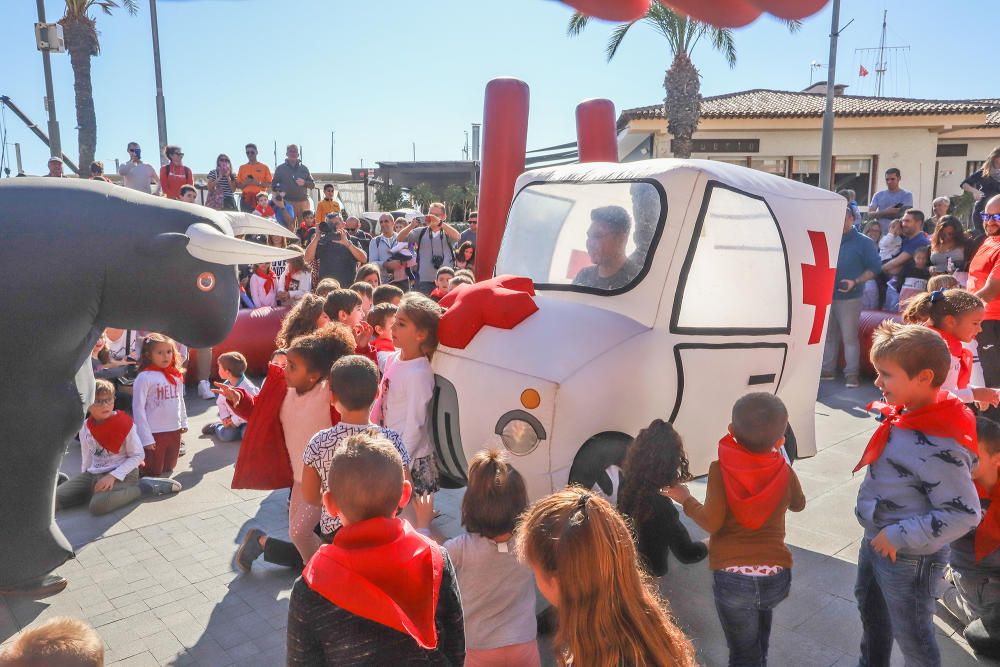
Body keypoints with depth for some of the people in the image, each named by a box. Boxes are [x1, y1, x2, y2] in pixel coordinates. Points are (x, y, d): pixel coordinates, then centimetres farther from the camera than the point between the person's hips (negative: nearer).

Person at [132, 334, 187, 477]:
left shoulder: (176, 376, 5)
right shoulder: (144, 377, -13)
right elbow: (138, 408, -13)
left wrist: (183, 422, 15)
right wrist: (145, 437, -15)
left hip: (175, 430, 6)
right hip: (154, 433, -5)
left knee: (168, 469, 20)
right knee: (153, 473, 6)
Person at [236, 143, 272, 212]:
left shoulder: (264, 167, 7)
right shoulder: (242, 167, 13)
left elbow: (269, 184, 3)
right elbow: (238, 185, 13)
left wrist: (258, 183, -12)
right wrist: (245, 183, -7)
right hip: (246, 198, 2)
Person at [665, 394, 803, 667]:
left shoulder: (720, 469, -11)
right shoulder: (784, 471, -1)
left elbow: (712, 522, -16)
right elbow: (798, 504, 20)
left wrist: (686, 500, 1)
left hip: (732, 578, -3)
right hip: (776, 576, 4)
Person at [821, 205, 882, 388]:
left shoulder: (863, 242, -4)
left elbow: (874, 268, -5)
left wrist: (855, 282, -18)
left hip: (849, 299, -5)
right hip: (826, 296, 5)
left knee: (849, 337, -3)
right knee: (828, 336, 13)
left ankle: (851, 374, 2)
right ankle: (827, 369, 22)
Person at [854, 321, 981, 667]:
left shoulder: (939, 445, -30)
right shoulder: (905, 417, -4)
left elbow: (964, 514, -28)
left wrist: (899, 537, -25)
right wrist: (879, 534, 13)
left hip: (909, 559, -9)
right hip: (876, 542, 9)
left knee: (912, 636, 13)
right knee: (870, 607, 29)